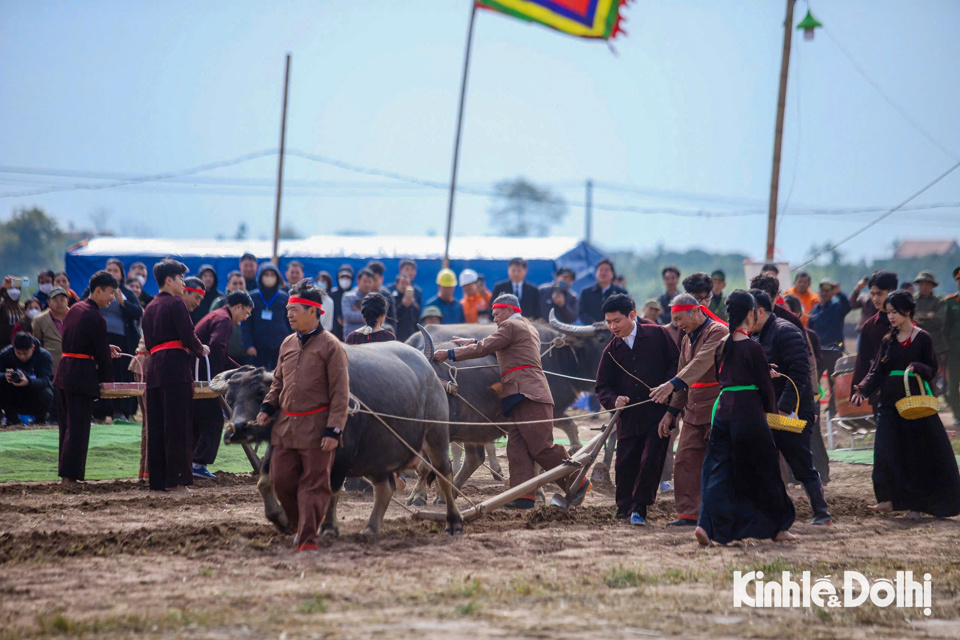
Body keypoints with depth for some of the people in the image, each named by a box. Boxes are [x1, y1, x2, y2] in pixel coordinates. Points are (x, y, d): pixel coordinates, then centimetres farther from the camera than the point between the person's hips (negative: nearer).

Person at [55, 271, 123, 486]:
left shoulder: (74, 309, 12)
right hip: (82, 375, -8)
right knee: (78, 427, -5)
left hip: (64, 371, 9)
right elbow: (102, 355, -9)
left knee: (67, 424, 13)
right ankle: (70, 476, -6)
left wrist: (106, 348, 23)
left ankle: (65, 472, 17)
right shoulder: (95, 318, -13)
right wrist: (108, 381, 3)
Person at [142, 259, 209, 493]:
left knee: (156, 426, 7)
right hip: (176, 367, -8)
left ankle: (157, 479, 7)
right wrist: (202, 350, 7)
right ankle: (175, 479, -8)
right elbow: (188, 336, -12)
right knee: (178, 425, -6)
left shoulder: (150, 308, 18)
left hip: (153, 368, 8)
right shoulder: (175, 304, -5)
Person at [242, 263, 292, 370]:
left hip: (280, 346, 0)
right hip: (259, 347, 0)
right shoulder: (252, 297, 6)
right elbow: (245, 324, 4)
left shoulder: (284, 298, 8)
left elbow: (290, 323, 10)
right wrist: (248, 345, -6)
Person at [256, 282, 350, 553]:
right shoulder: (287, 344, 12)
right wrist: (267, 406, 6)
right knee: (281, 480, 6)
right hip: (285, 426, 6)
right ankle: (302, 526, 26)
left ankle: (308, 540, 1)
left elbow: (340, 393, -8)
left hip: (316, 426, -6)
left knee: (313, 484, -2)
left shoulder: (331, 347, -6)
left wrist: (334, 429, -14)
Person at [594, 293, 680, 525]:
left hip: (658, 412, -3)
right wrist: (613, 400, -10)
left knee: (651, 460, -9)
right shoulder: (611, 351, 10)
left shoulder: (657, 335, 1)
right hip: (628, 417, 3)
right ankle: (625, 509, 19)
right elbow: (602, 386, 12)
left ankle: (639, 508, -3)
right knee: (625, 465, 4)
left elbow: (676, 362, 3)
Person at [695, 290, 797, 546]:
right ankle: (777, 528, 18)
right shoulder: (752, 347, -11)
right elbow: (764, 385, -7)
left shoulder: (722, 345, 8)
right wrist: (771, 411, 10)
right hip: (748, 412, -6)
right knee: (763, 469, 8)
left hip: (722, 408, 6)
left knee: (719, 469, 5)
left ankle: (707, 524, -12)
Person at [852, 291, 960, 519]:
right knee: (889, 451, -2)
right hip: (890, 403, 4)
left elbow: (932, 370, -2)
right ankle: (892, 499, 5)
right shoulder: (888, 341, 11)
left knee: (918, 453, -3)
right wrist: (863, 389, -11)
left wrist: (917, 368, -23)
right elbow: (877, 371, 6)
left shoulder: (922, 338, -1)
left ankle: (916, 503, 4)